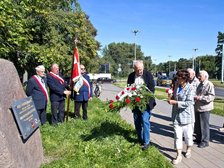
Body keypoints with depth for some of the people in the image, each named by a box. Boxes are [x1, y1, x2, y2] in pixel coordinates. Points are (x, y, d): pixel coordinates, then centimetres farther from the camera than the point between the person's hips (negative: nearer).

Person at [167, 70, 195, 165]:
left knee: (188, 134, 14)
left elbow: (188, 103, -21)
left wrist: (175, 102, -23)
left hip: (186, 116, -4)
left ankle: (189, 149, 40)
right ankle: (179, 156, 12)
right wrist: (171, 98, -1)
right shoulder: (176, 85, 1)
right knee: (177, 136, 4)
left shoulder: (190, 88, -16)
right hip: (176, 115, 4)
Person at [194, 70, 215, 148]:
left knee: (204, 125, 1)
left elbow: (211, 97, -22)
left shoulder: (209, 85, -14)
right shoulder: (200, 84, 14)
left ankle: (205, 141, 12)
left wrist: (200, 98, -25)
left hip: (204, 108, -9)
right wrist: (195, 97, 8)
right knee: (197, 125, 17)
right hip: (197, 107, 9)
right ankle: (198, 138, 32)